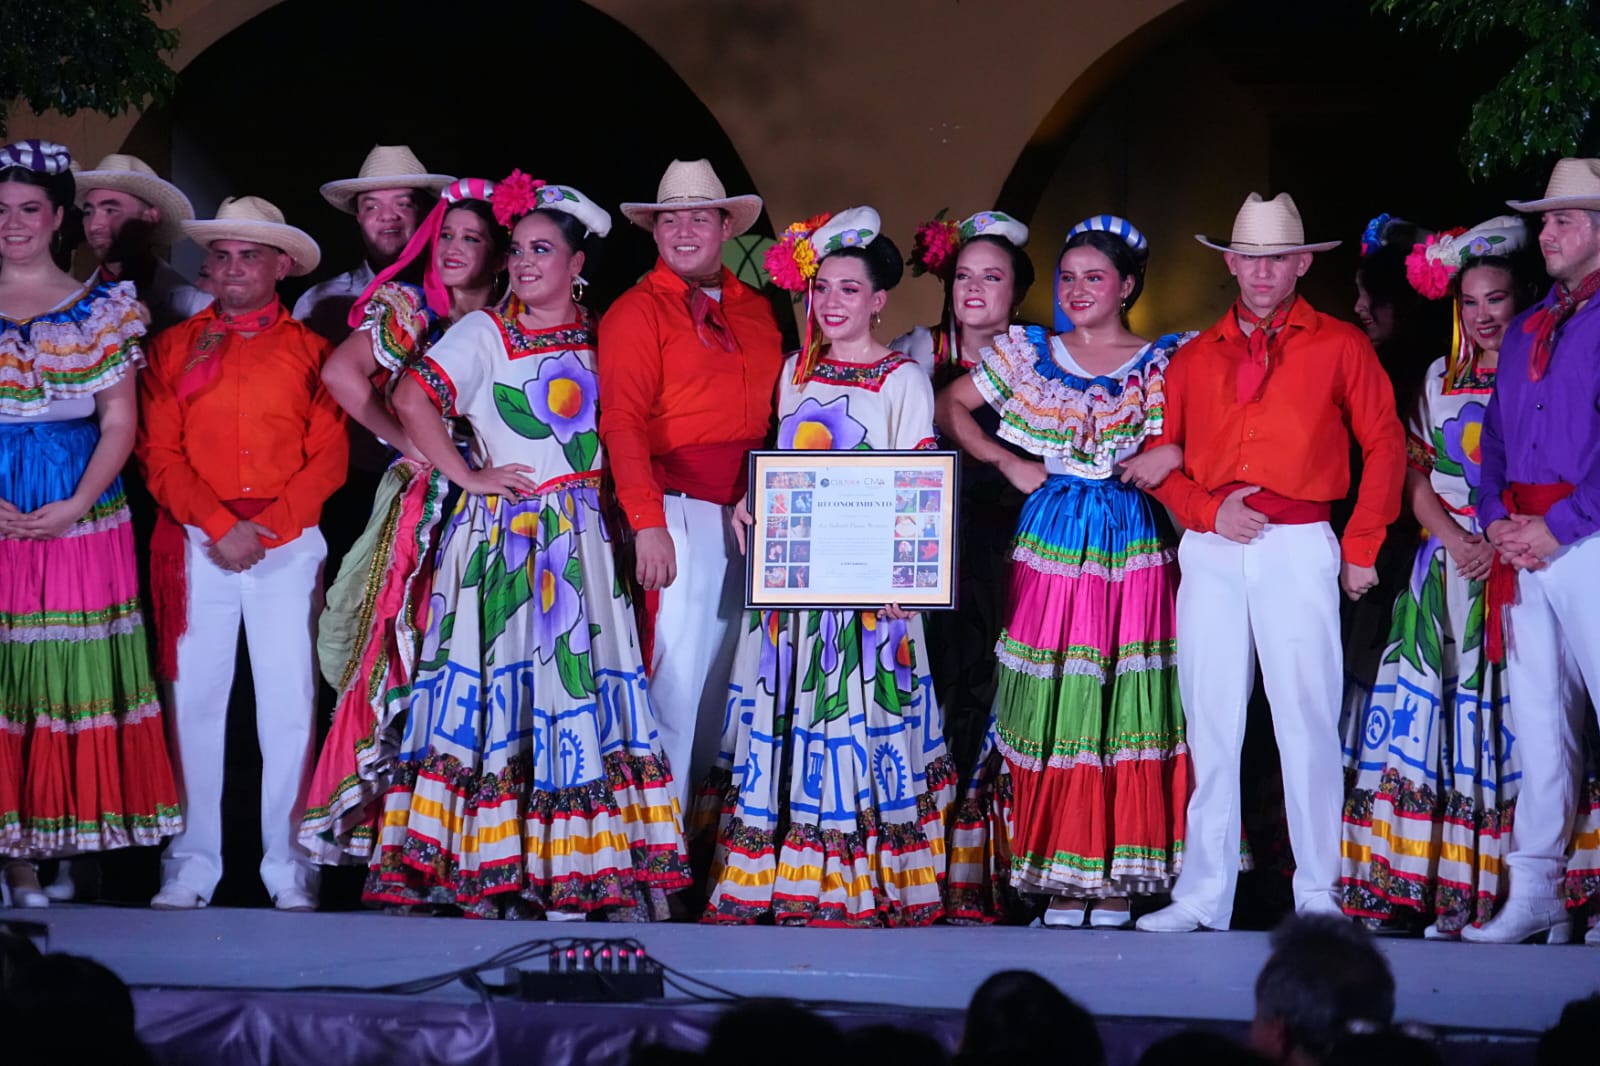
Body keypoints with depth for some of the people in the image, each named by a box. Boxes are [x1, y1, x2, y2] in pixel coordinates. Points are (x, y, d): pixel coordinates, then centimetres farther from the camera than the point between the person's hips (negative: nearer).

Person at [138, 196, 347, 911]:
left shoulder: (310, 350, 10)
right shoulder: (175, 347, 12)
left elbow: (328, 457, 2)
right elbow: (159, 454, 4)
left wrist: (267, 529, -9)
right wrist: (219, 526, -9)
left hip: (287, 547, -1)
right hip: (196, 547, 1)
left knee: (289, 705, -3)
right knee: (195, 700, -1)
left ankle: (288, 866, 3)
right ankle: (193, 864, 5)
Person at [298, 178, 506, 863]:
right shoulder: (405, 307, 6)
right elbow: (342, 375, -10)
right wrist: (406, 442, -8)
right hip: (418, 503, -1)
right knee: (403, 652, -6)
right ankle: (378, 811, -3)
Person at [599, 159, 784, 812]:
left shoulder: (756, 310, 16)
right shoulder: (638, 311, -2)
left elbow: (774, 408, 16)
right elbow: (623, 422, -10)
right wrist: (647, 523, -19)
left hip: (749, 513, 6)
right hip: (681, 510, -5)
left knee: (729, 668, 7)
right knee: (677, 671, -5)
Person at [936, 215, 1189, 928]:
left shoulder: (1164, 363, 5)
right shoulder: (1030, 354, 8)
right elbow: (951, 407, 12)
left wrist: (1173, 453, -14)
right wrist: (1007, 463, 2)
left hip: (1132, 541, -1)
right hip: (1052, 539, 1)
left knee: (1130, 705, -2)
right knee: (1055, 705, -1)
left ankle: (1119, 873, 5)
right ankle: (1062, 872, 6)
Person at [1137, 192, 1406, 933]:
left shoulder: (1339, 346, 5)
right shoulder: (1194, 357, 14)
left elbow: (1384, 446, 4)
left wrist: (1362, 548, 0)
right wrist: (1206, 511, -5)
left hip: (1299, 547, -3)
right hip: (1212, 551, 3)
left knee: (1307, 720, -4)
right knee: (1210, 721, 3)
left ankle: (1317, 894, 3)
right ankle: (1204, 894, 7)